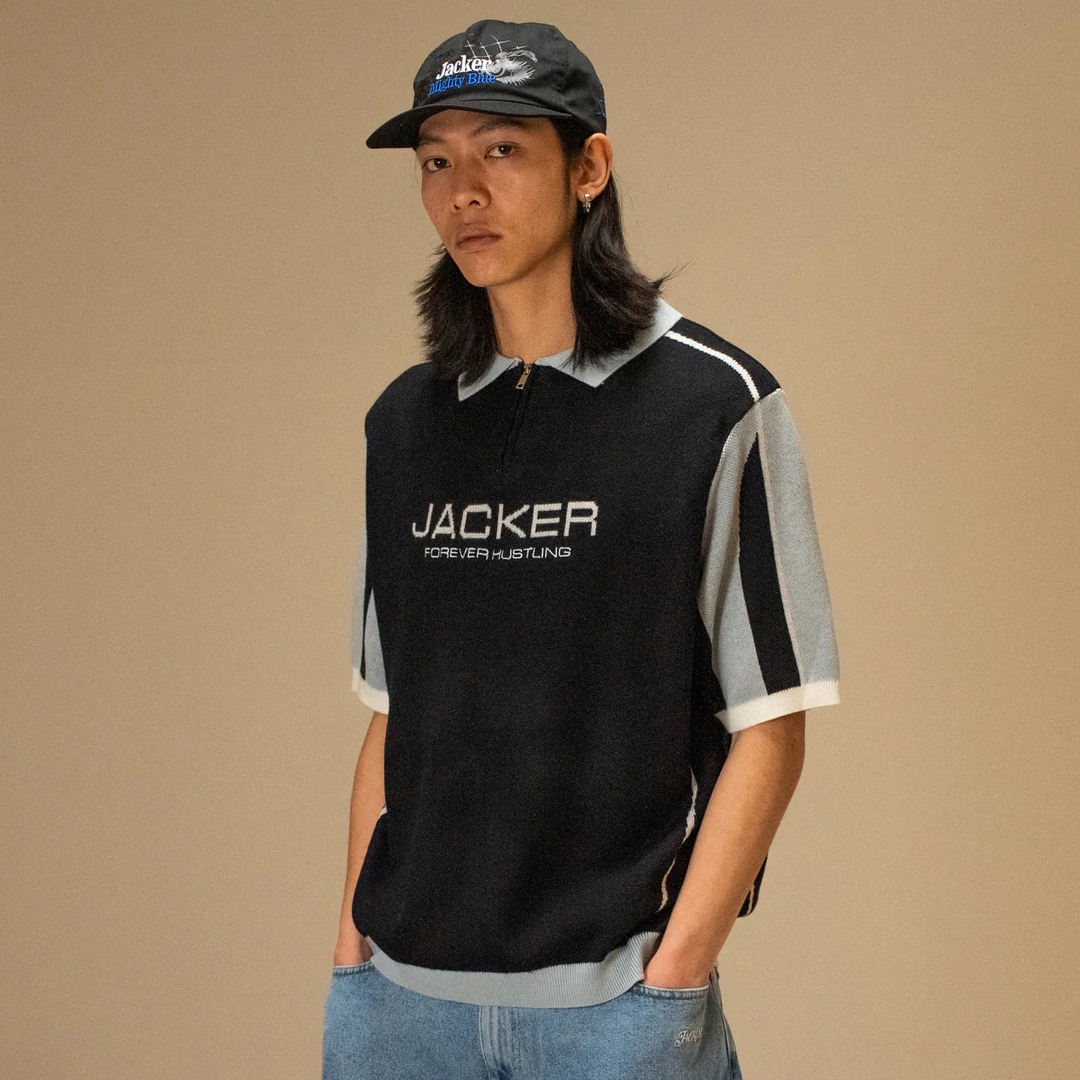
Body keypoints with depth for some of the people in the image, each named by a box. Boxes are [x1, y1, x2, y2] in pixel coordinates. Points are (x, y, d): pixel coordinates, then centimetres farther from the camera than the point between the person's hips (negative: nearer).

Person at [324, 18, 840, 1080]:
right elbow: (391, 715, 12)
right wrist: (351, 950, 5)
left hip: (609, 992, -4)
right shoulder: (405, 421, 9)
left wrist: (674, 977, -11)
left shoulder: (715, 403, -5)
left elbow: (768, 728, -7)